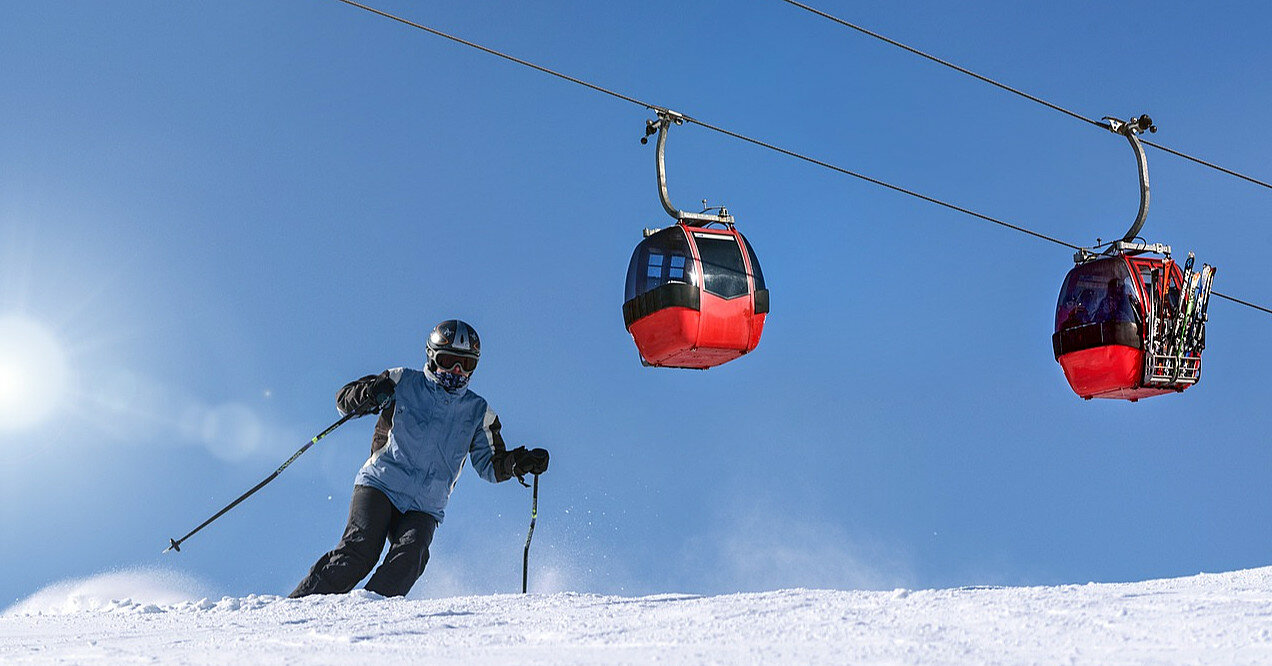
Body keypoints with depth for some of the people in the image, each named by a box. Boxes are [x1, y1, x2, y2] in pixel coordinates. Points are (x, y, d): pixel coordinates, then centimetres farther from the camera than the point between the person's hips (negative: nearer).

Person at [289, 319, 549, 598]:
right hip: (380, 486, -2)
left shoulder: (477, 412, 14)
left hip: (424, 508, 2)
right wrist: (368, 394, -17)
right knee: (361, 549, -23)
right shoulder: (403, 383, 7)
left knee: (409, 557, -26)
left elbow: (491, 465, 18)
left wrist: (518, 462, -4)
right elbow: (344, 398, 7)